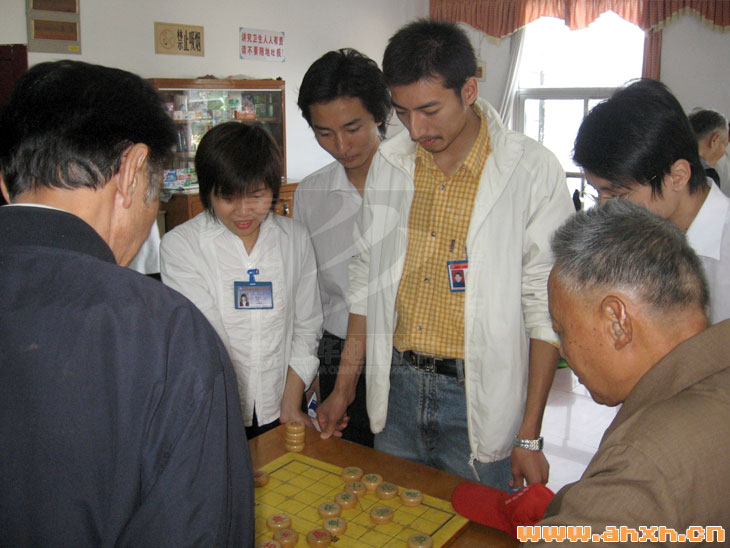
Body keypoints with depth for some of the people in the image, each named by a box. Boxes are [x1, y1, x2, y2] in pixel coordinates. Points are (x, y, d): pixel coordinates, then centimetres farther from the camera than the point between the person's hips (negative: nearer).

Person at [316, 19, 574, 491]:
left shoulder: (532, 170, -12)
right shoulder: (388, 163, 2)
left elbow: (546, 308, -10)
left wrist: (531, 435, -10)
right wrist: (346, 382, 12)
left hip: (478, 398, -3)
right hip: (395, 387, 4)